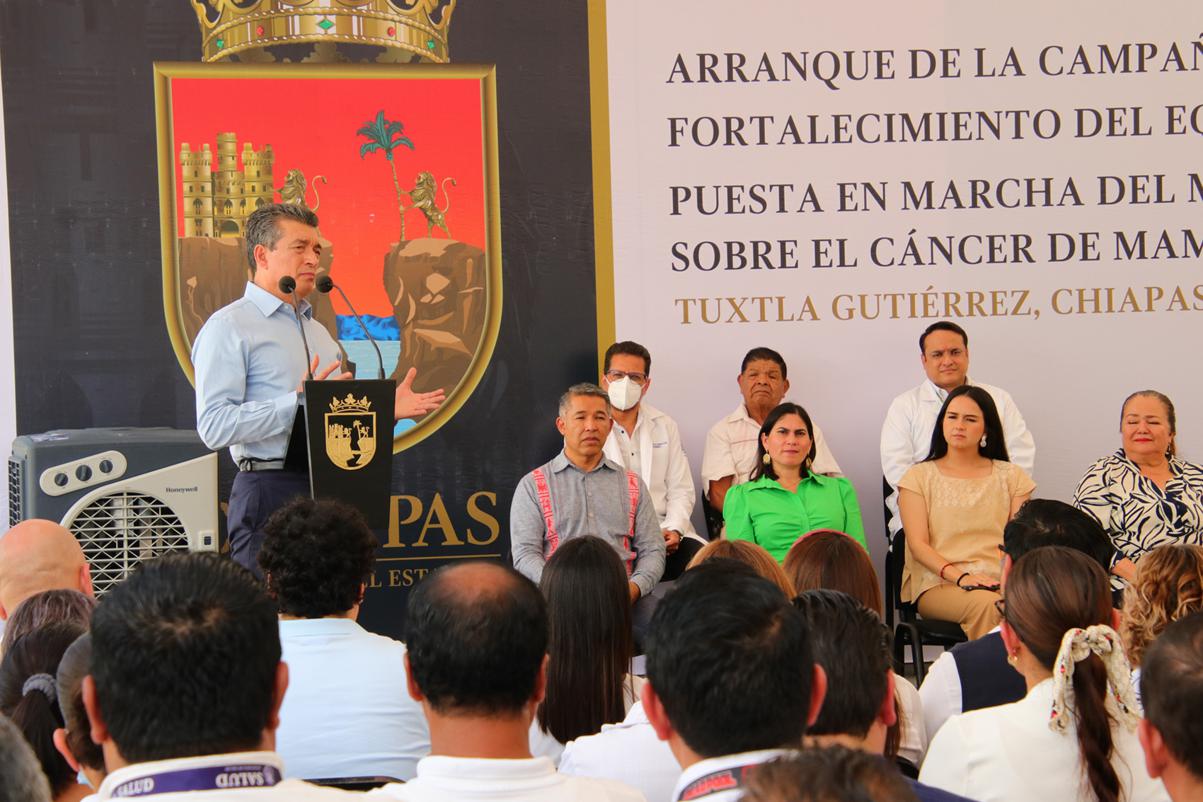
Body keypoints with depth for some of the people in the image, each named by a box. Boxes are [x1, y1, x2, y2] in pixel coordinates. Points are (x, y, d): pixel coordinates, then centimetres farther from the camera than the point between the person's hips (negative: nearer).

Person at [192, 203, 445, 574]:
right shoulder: (229, 328, -4)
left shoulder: (318, 331, 24)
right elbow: (213, 426, -16)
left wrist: (386, 409, 11)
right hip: (271, 492, -7)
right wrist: (298, 402, -20)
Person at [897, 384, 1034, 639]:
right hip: (938, 584, -2)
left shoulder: (1010, 476, 20)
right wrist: (960, 577, -15)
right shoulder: (920, 477, 14)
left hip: (1000, 581, 2)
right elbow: (918, 544, 2)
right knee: (985, 603, -36)